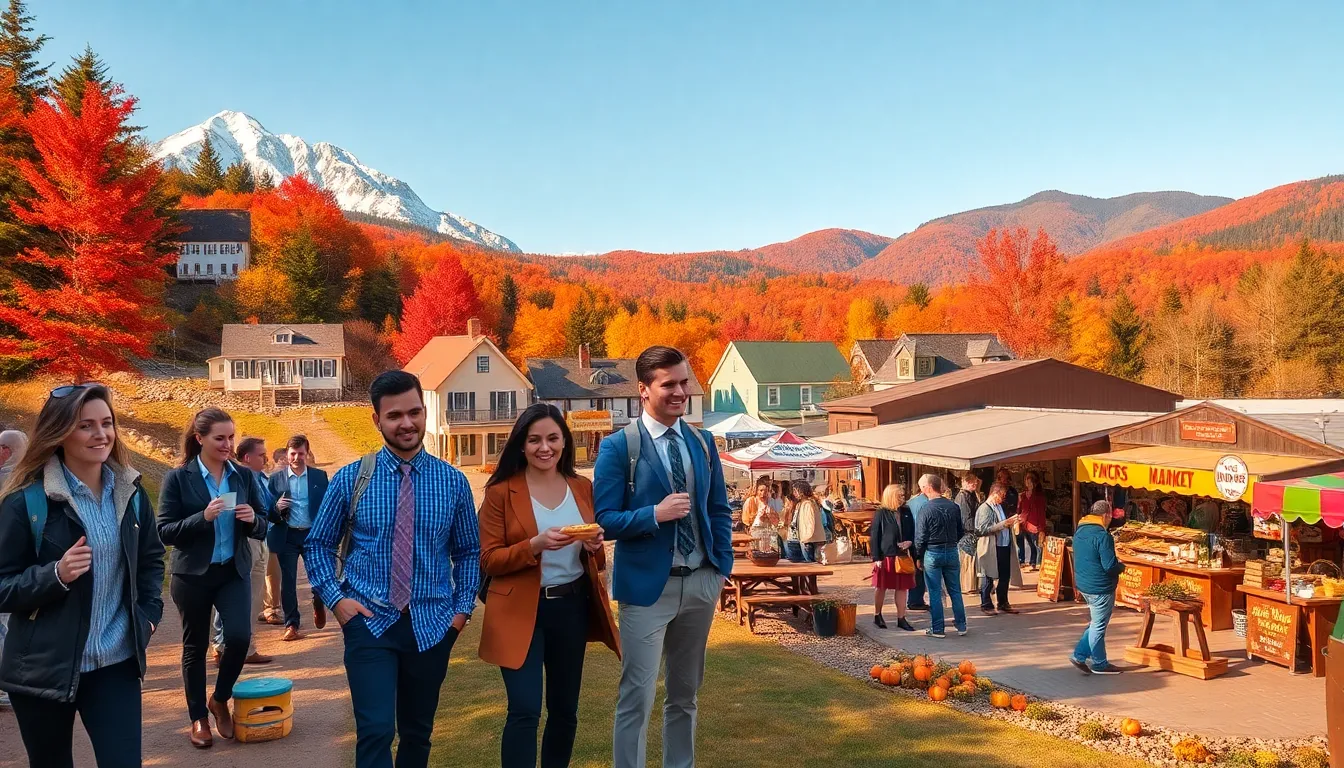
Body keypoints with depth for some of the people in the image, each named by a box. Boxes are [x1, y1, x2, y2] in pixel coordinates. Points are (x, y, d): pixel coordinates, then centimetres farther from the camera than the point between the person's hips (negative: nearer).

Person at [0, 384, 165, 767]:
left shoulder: (129, 492, 4)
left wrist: (149, 614, 6)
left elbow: (151, 559, 18)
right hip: (44, 667, -3)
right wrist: (56, 575, -25)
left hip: (117, 662, 3)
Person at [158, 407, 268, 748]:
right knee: (195, 646, 9)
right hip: (192, 574, -2)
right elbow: (165, 531, -10)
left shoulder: (243, 475, 2)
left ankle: (220, 700, 16)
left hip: (234, 571, 2)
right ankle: (198, 718, 26)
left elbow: (260, 530, 6)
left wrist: (252, 519, -16)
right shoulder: (178, 478, -7)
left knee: (240, 635, -12)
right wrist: (203, 518, -24)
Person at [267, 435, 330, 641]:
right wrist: (277, 508, -22)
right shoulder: (276, 479, 2)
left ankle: (318, 605, 36)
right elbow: (269, 513, 1)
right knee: (288, 581, 3)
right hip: (287, 536, 0)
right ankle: (291, 625, 13)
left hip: (313, 535, 0)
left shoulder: (319, 476, 3)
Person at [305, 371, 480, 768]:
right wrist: (336, 598, -5)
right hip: (369, 622, -2)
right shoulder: (350, 478, -2)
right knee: (376, 731, -12)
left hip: (432, 625, 2)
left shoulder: (453, 481, 0)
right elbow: (317, 544, 7)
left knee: (418, 732, 15)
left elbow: (469, 551, 9)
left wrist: (463, 607, -1)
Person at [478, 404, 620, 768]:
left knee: (565, 708, 14)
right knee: (525, 710, -10)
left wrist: (594, 546, -10)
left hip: (573, 608, 5)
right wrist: (534, 545, -24)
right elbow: (488, 560, -9)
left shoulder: (582, 488, 7)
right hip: (521, 611, -4)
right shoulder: (500, 492, -6)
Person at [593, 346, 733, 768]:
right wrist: (656, 514, -23)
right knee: (637, 697, -1)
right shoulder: (618, 446, -9)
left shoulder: (702, 442, 6)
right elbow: (604, 521, -11)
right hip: (648, 586, -5)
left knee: (685, 693, 17)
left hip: (701, 583, 5)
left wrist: (724, 566, 4)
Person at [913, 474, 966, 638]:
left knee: (935, 593, 4)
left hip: (932, 553, -4)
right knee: (955, 591, 14)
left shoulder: (926, 510, -16)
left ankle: (937, 629, 9)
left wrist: (920, 557, 4)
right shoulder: (953, 507, -1)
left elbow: (920, 539, -11)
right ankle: (961, 625, 20)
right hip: (952, 552, 4)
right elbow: (961, 532, 8)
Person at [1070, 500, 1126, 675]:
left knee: (1096, 623, 20)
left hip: (1084, 584, 9)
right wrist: (1121, 566, -1)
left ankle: (1079, 655, 17)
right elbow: (1110, 566, -23)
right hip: (1100, 588, -8)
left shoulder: (1079, 531, 7)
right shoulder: (1102, 535, -21)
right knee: (1098, 626, 4)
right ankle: (1099, 664, 16)